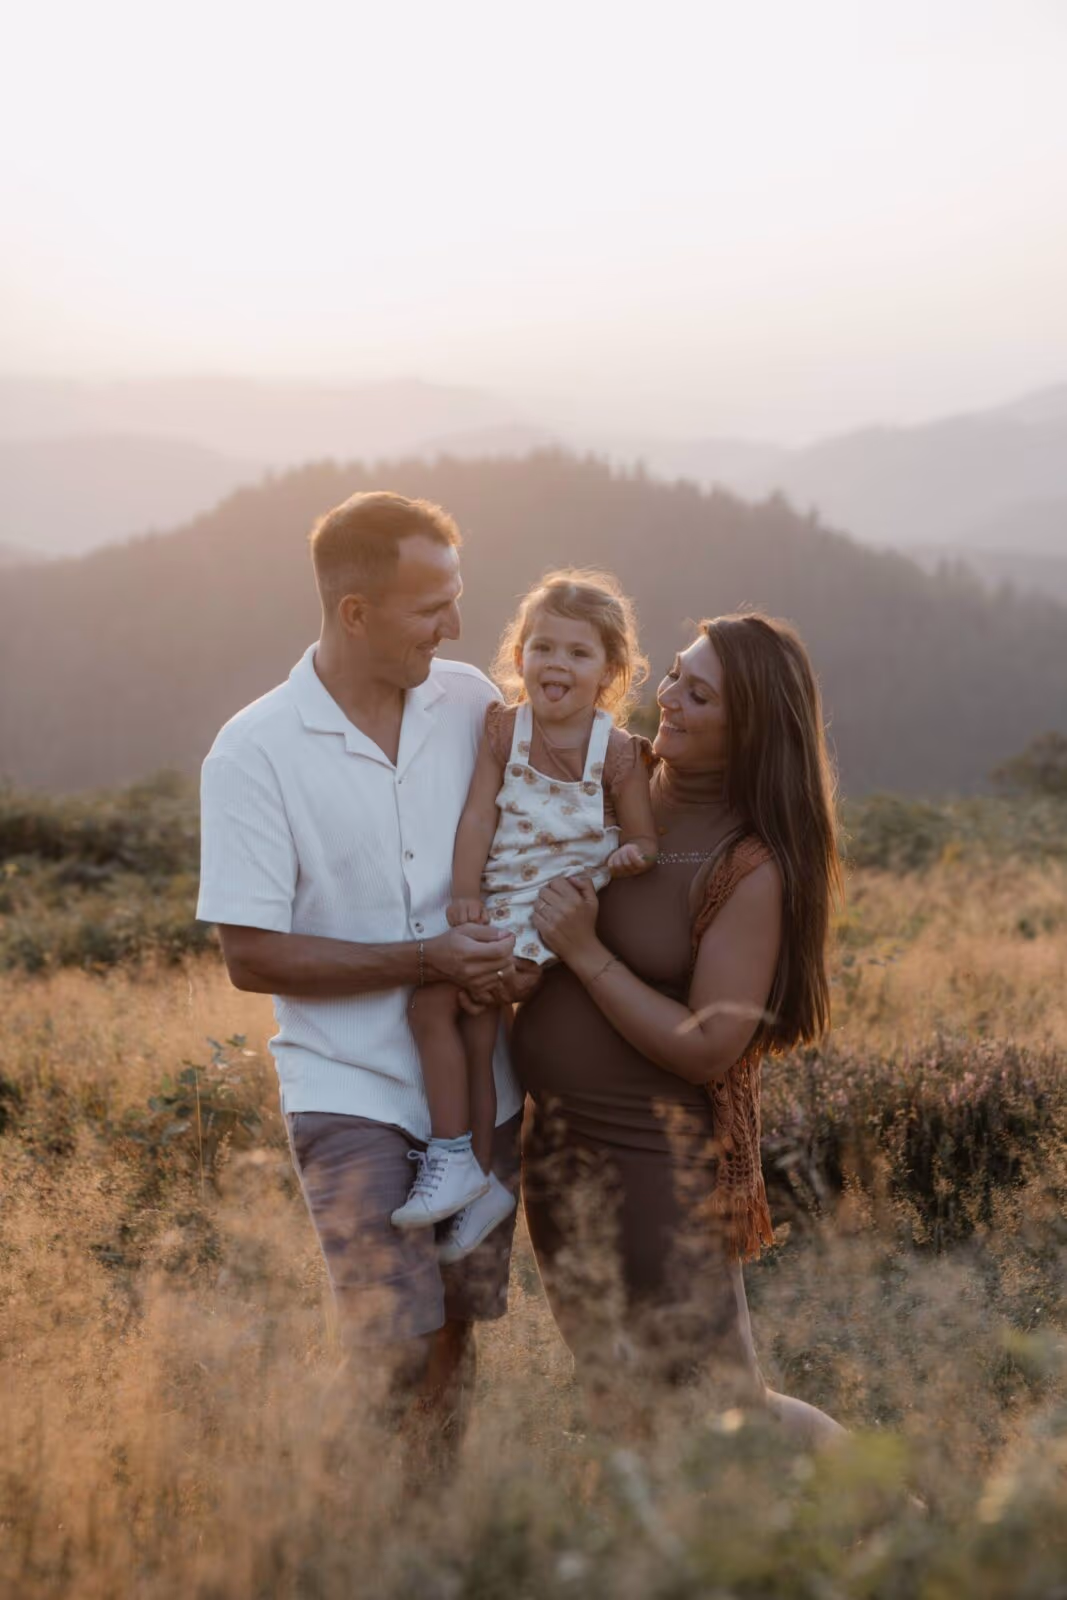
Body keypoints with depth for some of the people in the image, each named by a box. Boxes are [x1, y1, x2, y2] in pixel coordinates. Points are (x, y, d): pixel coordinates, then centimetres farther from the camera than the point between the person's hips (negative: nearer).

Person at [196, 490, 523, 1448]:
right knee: (396, 1338, -14)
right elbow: (252, 956, -12)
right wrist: (426, 960, -18)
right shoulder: (255, 752, -12)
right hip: (351, 1092, -4)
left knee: (457, 1331, 11)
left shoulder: (469, 701, 1)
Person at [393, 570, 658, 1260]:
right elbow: (479, 817, -1)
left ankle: (470, 1168, -5)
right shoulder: (503, 730, 1)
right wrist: (465, 892, -10)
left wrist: (632, 856, -24)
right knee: (430, 999, -12)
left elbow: (647, 840, -2)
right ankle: (458, 1162, -5)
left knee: (477, 1007, -17)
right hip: (498, 903, 4)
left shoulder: (616, 752, -6)